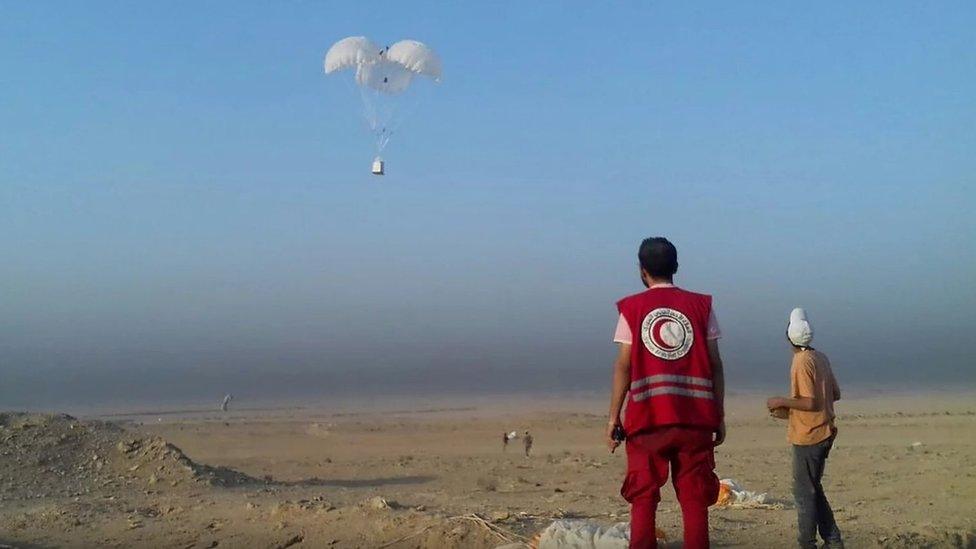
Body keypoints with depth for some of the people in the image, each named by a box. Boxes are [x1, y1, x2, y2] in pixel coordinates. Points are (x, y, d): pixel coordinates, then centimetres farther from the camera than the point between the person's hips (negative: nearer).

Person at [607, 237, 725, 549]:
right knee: (694, 500, 6)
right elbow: (715, 365, 4)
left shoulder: (632, 308, 4)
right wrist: (719, 417, 9)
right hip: (696, 417, 1)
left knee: (643, 499, 7)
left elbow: (623, 367, 0)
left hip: (647, 417, -1)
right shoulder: (701, 306, 7)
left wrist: (613, 419, 3)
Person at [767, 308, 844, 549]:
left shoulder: (801, 362, -18)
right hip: (823, 432, 9)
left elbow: (811, 403, -23)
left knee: (804, 492, 1)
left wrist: (782, 401, -11)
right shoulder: (820, 357, 7)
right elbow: (835, 394, 14)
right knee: (813, 489, 19)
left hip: (808, 436, -9)